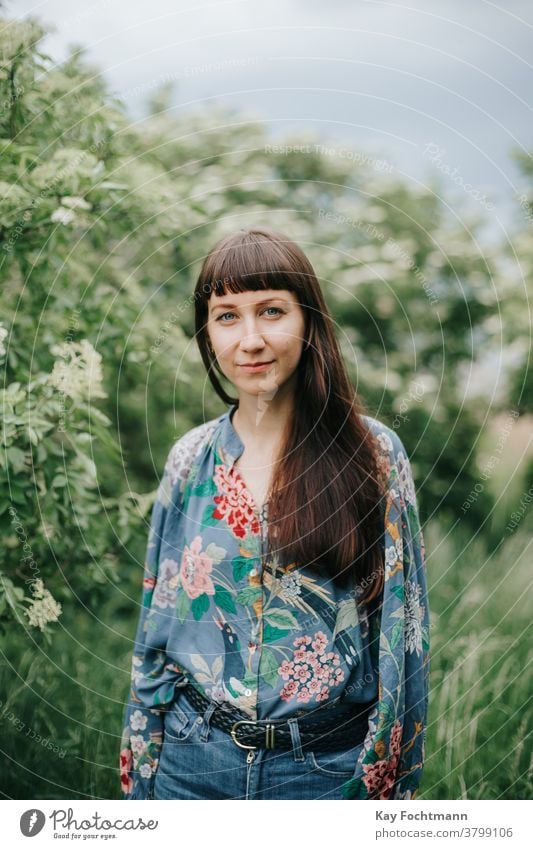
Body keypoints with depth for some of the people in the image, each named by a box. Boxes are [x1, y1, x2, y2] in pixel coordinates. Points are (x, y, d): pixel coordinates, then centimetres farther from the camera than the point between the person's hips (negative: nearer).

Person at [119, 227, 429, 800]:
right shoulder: (191, 460, 1)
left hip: (328, 767, -2)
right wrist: (141, 772, 5)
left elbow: (401, 627, -5)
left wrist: (387, 778, -7)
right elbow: (157, 625, 6)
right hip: (194, 760, 2)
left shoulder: (375, 454, -7)